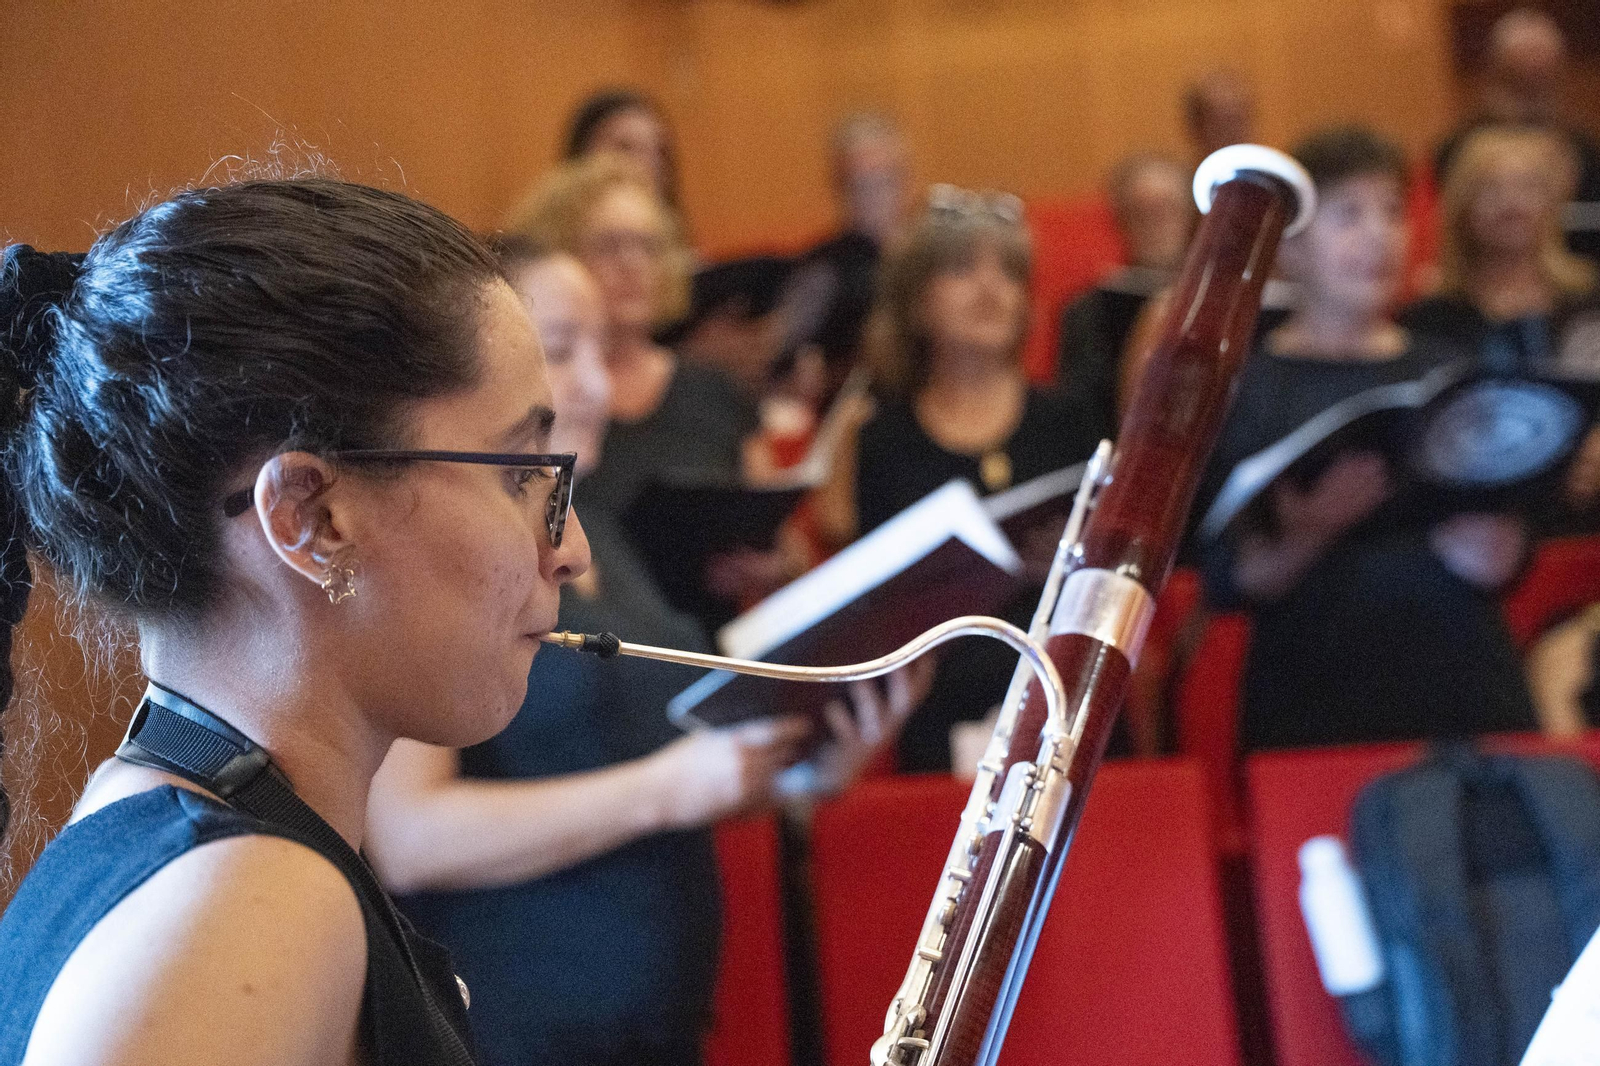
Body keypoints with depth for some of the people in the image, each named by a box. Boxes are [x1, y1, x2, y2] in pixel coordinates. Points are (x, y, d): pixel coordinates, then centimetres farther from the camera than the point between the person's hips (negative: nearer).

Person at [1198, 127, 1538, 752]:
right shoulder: (1245, 388, 0)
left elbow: (1494, 564, 5)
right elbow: (1226, 583, -7)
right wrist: (1312, 531, -23)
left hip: (1463, 695, 3)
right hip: (1313, 707, -3)